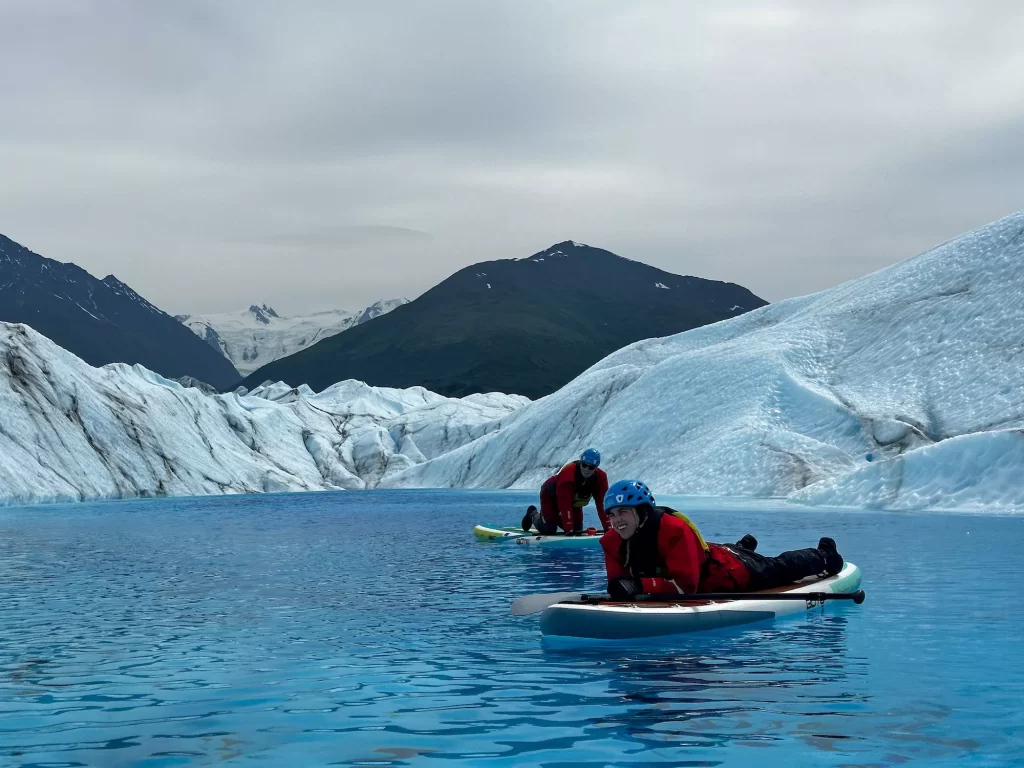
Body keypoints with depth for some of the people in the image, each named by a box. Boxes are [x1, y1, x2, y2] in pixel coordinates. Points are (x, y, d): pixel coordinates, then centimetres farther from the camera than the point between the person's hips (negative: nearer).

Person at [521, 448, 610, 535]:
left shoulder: (601, 477, -26)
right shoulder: (568, 473, -41)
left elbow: (601, 503, -22)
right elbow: (565, 505, -43)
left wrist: (607, 528, -29)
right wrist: (569, 530, -47)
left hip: (574, 502, 5)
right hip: (551, 496, -5)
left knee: (577, 530, 3)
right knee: (549, 530, -9)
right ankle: (534, 515, 24)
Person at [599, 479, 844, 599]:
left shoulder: (674, 530, -43)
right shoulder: (612, 542, -24)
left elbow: (687, 585, -48)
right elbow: (619, 583, -19)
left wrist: (640, 585, -57)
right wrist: (620, 589, -43)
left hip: (731, 572, -6)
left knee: (780, 570, 21)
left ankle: (822, 555, 50)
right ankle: (742, 547, 72)